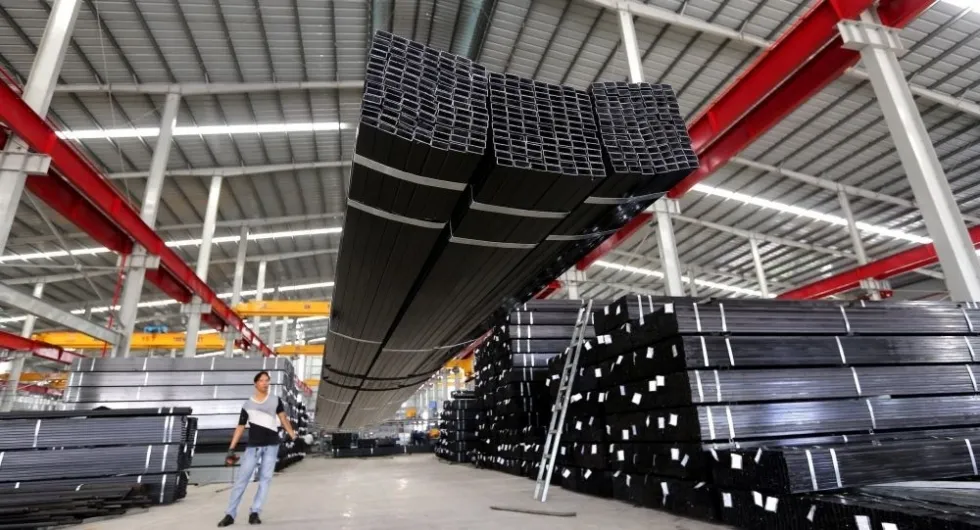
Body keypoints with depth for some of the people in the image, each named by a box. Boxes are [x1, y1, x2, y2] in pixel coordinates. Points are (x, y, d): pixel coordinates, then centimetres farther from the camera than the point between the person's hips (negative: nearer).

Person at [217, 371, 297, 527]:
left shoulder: (275, 401, 4)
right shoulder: (247, 405, 3)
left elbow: (283, 419, 4)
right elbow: (240, 427, 5)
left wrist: (293, 436, -5)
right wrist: (231, 449, 1)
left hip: (271, 446, 1)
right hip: (253, 446, 0)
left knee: (265, 479, 0)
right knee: (242, 479, -1)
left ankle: (254, 512, 7)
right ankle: (230, 514, 7)